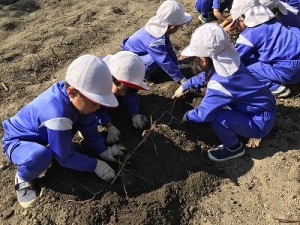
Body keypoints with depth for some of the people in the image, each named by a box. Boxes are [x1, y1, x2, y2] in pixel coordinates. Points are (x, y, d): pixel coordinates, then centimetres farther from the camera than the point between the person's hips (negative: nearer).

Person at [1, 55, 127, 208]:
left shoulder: (75, 97, -19)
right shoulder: (58, 115, -41)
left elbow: (89, 126, -5)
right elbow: (65, 158, -30)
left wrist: (103, 151, -11)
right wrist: (95, 165, -22)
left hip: (41, 136, 7)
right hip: (17, 141, -7)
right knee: (40, 156, -41)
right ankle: (23, 178, -5)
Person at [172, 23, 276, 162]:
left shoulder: (220, 83, -33)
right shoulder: (226, 62, -7)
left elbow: (203, 114, -24)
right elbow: (204, 76, 14)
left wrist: (186, 116, -4)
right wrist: (184, 86, 14)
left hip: (260, 122, -9)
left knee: (216, 117, -28)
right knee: (212, 98, 14)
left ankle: (234, 148, 1)